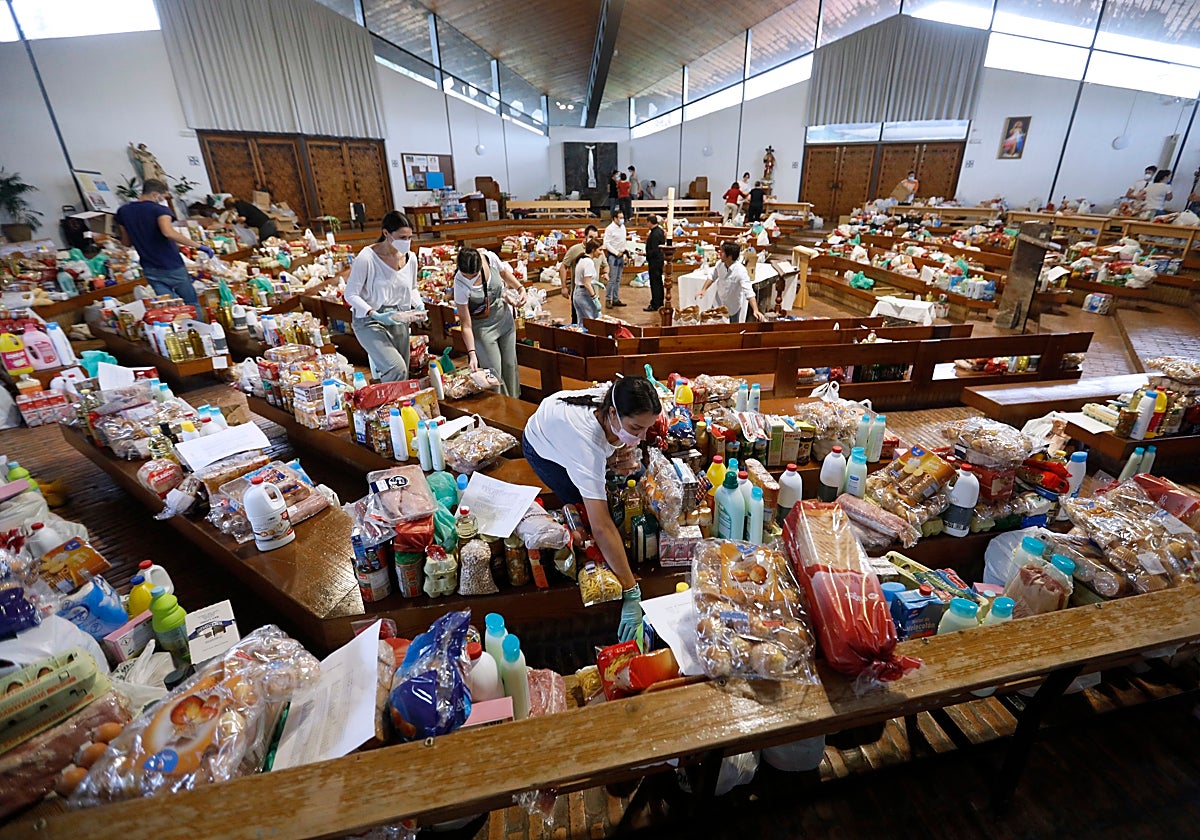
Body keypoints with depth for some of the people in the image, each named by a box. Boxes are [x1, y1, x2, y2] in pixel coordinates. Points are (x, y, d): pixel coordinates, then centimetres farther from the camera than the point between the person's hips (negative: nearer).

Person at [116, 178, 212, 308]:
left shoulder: (123, 211, 9)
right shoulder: (159, 210, -13)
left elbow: (126, 242, 17)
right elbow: (168, 233, -34)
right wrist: (199, 246, -32)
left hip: (149, 270, 6)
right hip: (171, 267, -5)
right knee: (192, 304, 9)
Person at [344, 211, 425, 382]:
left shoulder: (410, 258, 0)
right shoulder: (366, 258, -17)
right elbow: (351, 294, -12)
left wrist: (419, 304, -3)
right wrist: (376, 315, -24)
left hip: (398, 321, 6)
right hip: (369, 321, -6)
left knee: (403, 376, 10)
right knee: (397, 369, -24)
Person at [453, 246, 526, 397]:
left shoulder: (490, 257, -20)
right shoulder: (461, 285, -29)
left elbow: (504, 272, 6)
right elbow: (466, 325, -25)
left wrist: (520, 288, -6)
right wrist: (472, 353, -30)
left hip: (505, 318, 4)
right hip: (482, 326, -4)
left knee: (510, 365, 14)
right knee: (494, 371, -5)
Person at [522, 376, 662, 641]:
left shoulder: (617, 396, -34)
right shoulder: (587, 443, -50)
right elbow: (601, 526, -52)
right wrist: (631, 592, -50)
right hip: (542, 448, -5)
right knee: (582, 505, -11)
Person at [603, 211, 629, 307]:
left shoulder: (622, 227, 10)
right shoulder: (610, 228, -12)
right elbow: (606, 243, -15)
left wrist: (626, 250, 8)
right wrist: (616, 253, -16)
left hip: (621, 256, 7)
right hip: (613, 256, -7)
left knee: (618, 279, 11)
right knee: (612, 279, -8)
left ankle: (616, 299, 17)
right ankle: (608, 299, 0)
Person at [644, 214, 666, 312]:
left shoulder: (655, 234, -22)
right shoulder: (660, 231, 9)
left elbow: (654, 251, -25)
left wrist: (646, 254, -15)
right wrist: (648, 239, 14)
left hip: (655, 261, -10)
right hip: (660, 259, 10)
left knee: (655, 283, -5)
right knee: (659, 282, 17)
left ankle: (655, 305, -2)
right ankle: (660, 303, 28)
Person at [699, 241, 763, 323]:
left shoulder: (740, 271, -30)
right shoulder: (720, 264, -13)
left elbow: (749, 292, -36)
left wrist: (755, 310, -45)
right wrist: (703, 290, 2)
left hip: (733, 307, -5)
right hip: (719, 304, 5)